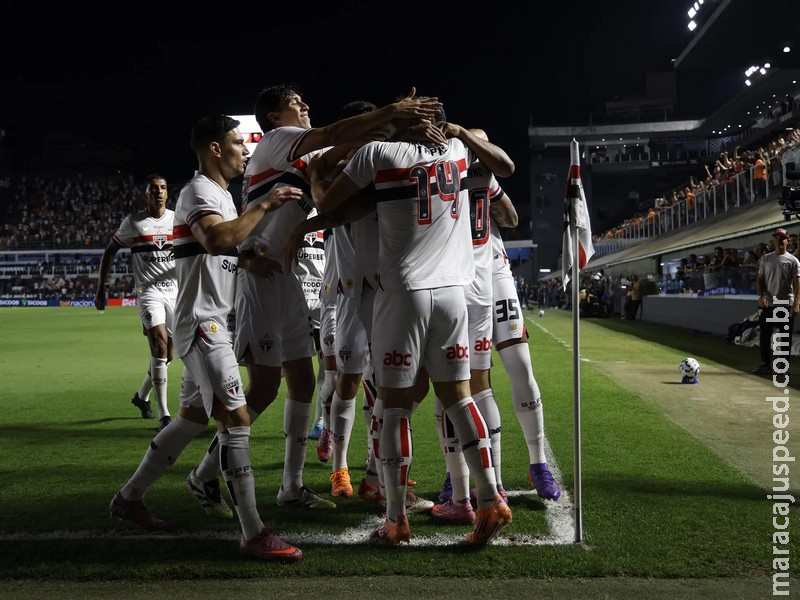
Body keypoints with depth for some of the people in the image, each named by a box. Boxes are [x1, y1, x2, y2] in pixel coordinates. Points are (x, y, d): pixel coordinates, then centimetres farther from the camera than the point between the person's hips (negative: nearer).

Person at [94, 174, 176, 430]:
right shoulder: (133, 222, 1)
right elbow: (110, 252, 10)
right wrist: (100, 289, 8)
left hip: (174, 290, 4)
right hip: (148, 291, -4)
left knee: (168, 353, 10)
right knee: (160, 344, -21)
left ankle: (141, 395, 38)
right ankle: (164, 415, -20)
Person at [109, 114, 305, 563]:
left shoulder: (222, 195, 20)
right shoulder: (200, 192, -12)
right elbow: (216, 240, -33)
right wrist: (263, 206, -25)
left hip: (216, 324, 11)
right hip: (203, 324, -11)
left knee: (194, 416, 16)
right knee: (236, 417, -13)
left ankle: (130, 497, 29)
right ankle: (254, 534, -11)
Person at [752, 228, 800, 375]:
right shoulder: (765, 259, 8)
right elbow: (760, 279, 8)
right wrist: (761, 296, -10)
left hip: (786, 305, -2)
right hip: (767, 304, 2)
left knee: (786, 337, 3)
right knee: (764, 335, 1)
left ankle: (785, 366, 11)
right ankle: (765, 365, 8)